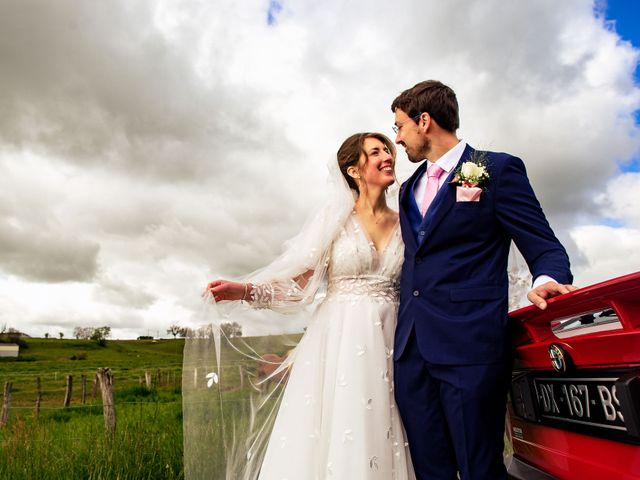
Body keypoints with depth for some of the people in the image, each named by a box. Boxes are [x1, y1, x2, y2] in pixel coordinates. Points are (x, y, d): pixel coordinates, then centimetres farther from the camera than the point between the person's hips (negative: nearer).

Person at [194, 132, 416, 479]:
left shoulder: (405, 224, 10)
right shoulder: (333, 219, 0)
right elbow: (299, 282, -4)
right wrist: (244, 291, -16)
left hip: (388, 345, 3)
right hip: (339, 340, -2)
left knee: (379, 436, 5)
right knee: (328, 439, -1)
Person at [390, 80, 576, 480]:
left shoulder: (498, 169, 1)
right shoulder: (409, 189, 20)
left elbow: (543, 246, -2)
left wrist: (547, 280, -25)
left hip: (469, 342, -6)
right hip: (411, 346, 6)